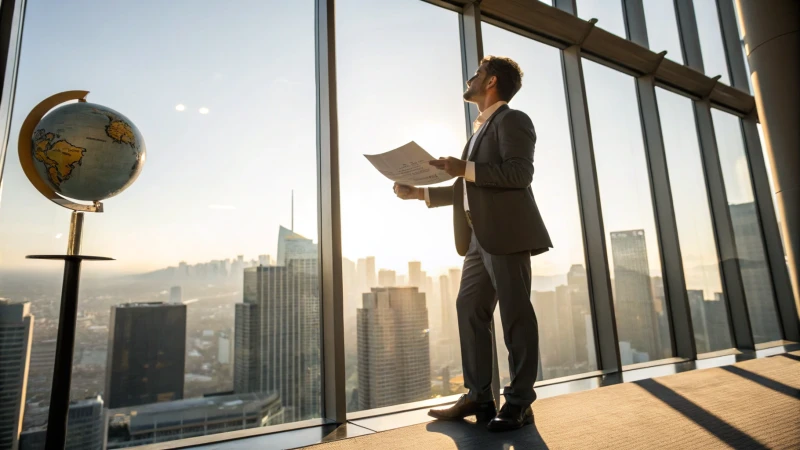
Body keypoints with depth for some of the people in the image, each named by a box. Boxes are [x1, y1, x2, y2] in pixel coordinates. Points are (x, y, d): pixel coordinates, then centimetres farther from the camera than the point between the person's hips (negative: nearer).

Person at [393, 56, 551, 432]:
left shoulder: (512, 120, 0)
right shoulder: (481, 129, 26)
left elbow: (520, 173, -16)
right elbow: (466, 190, 24)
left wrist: (465, 169, -18)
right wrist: (418, 193, 18)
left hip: (506, 234, -9)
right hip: (479, 239, 9)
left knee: (516, 315, -2)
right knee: (469, 310, 7)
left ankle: (519, 403, 11)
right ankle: (479, 397, 17)